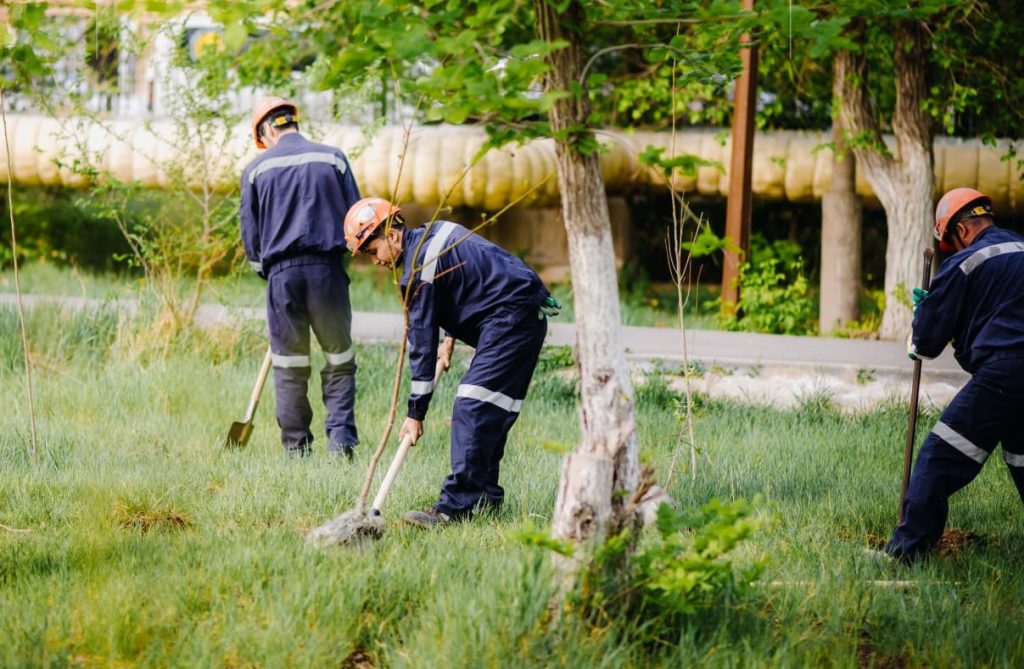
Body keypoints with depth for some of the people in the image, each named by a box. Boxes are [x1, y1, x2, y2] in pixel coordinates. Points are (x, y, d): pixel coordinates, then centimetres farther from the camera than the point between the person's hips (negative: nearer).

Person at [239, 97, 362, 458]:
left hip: (281, 275, 0)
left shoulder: (256, 169, 4)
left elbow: (250, 235, 7)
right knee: (340, 362, 9)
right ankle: (341, 437, -5)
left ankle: (296, 449, 11)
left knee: (289, 368, 9)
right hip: (328, 271, 0)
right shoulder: (333, 158, 4)